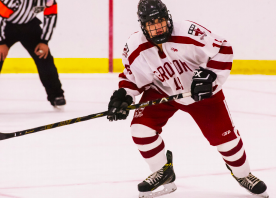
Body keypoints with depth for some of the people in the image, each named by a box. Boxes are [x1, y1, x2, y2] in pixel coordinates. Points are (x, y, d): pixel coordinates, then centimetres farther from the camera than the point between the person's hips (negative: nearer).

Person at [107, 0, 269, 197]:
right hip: (161, 91, 2)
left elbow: (222, 49, -22)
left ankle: (242, 173, 26)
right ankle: (163, 172, 9)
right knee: (141, 127, -15)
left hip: (202, 90, -2)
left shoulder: (189, 32, -31)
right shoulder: (135, 49, -20)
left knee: (223, 134, -3)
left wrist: (208, 74, -30)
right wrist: (122, 96, -22)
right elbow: (132, 78, -3)